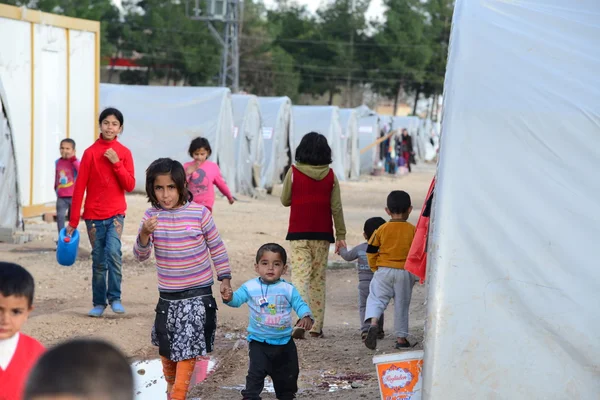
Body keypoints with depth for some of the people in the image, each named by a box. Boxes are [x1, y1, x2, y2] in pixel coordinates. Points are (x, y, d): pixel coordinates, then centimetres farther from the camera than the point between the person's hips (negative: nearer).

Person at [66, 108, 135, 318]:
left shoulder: (124, 153, 2)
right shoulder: (90, 152, -3)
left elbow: (130, 185, -3)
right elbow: (79, 187, -3)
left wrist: (117, 163, -16)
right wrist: (73, 220, -4)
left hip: (116, 213, 0)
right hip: (94, 214, 0)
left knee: (113, 252, -20)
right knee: (98, 260, 4)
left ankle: (115, 298, -9)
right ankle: (99, 303, 15)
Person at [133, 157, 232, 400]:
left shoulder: (200, 213, -12)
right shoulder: (151, 215, -5)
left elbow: (217, 247, 0)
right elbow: (140, 256, -8)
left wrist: (224, 278, 0)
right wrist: (145, 234, -26)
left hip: (197, 293, -4)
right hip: (167, 295, 4)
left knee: (188, 348, -8)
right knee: (165, 347, 18)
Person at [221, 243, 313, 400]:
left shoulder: (288, 289, -6)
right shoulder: (250, 287, -7)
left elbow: (300, 304, -3)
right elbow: (238, 298, -11)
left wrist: (306, 317, -24)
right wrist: (229, 298, -35)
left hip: (284, 342, 2)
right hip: (259, 342, -2)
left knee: (287, 375, 17)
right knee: (256, 373, -12)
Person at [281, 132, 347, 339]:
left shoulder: (293, 172, -5)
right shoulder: (330, 175, 0)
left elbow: (285, 200, 4)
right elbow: (336, 207, 1)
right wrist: (341, 235, 5)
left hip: (299, 234, -2)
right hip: (322, 234, 2)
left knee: (300, 276, -4)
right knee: (318, 279, 11)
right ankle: (316, 326, 12)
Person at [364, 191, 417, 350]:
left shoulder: (382, 229, -1)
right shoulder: (413, 230, -3)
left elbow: (371, 251, 3)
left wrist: (375, 268, 16)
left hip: (384, 270, 0)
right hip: (405, 272, 0)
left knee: (377, 298, 3)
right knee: (402, 304, 10)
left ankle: (373, 322, -26)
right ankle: (401, 337, 15)